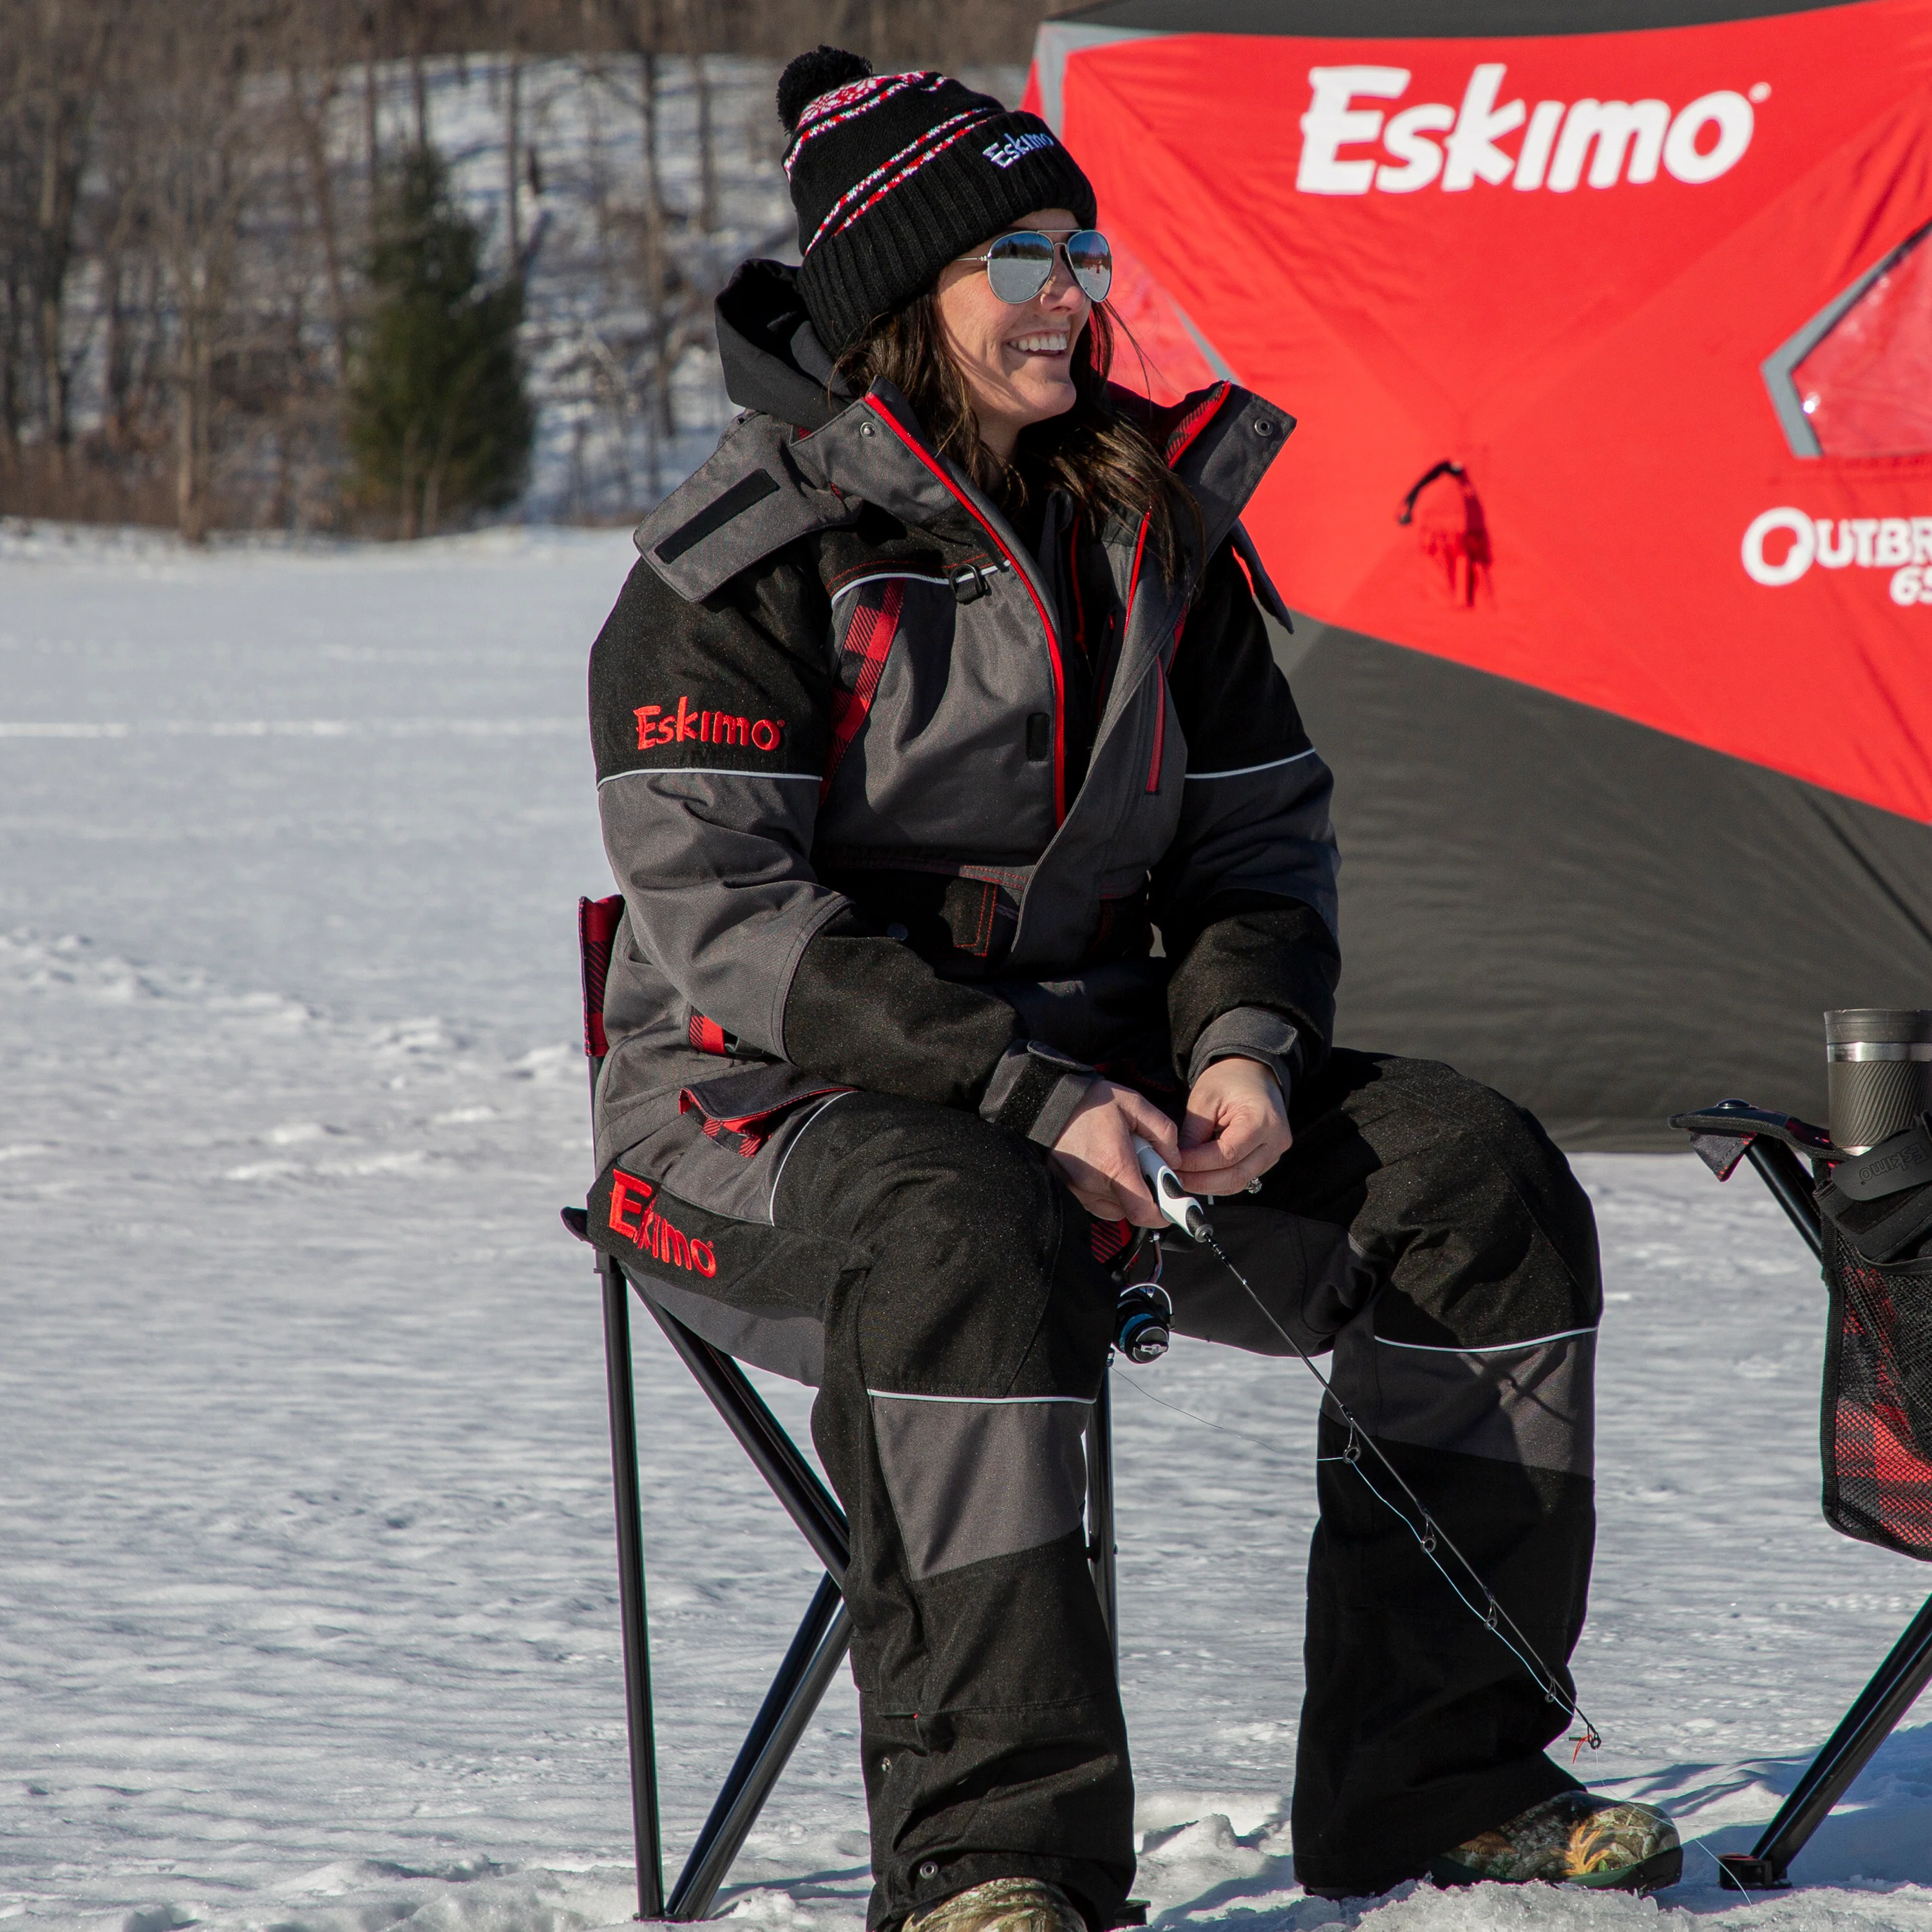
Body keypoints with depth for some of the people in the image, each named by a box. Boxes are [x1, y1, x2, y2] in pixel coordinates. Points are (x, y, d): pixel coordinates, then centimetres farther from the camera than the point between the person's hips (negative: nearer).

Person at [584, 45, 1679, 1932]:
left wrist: (1243, 1041, -9)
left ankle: (1428, 1772, -6)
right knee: (964, 1230, -40)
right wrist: (1029, 1098, -26)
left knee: (1472, 1178, -11)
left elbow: (1257, 837, 14)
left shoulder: (1153, 523, 9)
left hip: (1092, 1077, 6)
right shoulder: (752, 561, -11)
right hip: (770, 1092, -6)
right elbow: (721, 912, -18)